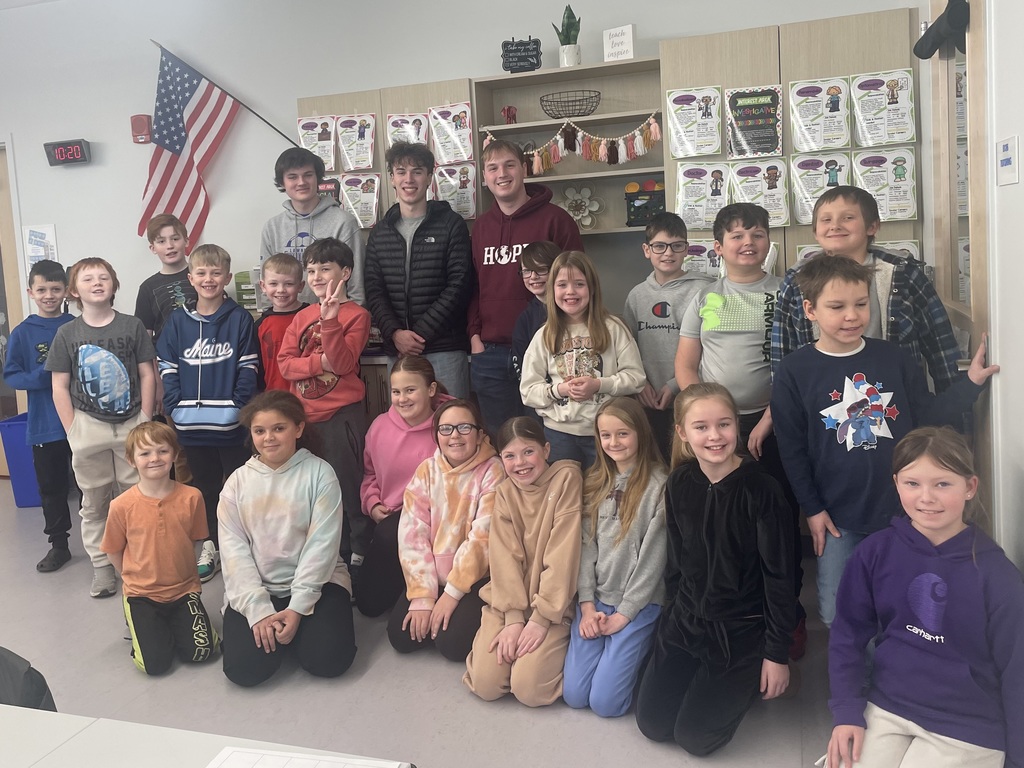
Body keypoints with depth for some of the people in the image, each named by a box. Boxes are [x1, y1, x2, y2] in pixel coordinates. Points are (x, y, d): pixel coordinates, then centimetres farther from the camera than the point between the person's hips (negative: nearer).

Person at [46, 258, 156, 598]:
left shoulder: (132, 326, 0)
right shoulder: (67, 333, 1)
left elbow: (147, 375, 2)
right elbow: (60, 387, 2)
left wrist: (145, 422, -4)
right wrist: (73, 432, -3)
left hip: (131, 426, 0)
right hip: (89, 427, 1)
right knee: (94, 503, 9)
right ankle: (102, 566, 21)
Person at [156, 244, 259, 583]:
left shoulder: (240, 319, -3)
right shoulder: (178, 320, 4)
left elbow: (248, 369, -6)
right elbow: (167, 368, 4)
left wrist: (238, 408, -14)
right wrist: (175, 408, -6)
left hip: (231, 424, -3)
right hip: (192, 423, 3)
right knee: (204, 485, 16)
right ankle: (211, 545, 29)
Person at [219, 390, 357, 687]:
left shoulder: (319, 473, -5)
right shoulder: (238, 482, 2)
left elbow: (322, 543, -10)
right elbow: (233, 550, -3)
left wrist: (297, 608, -17)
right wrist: (258, 610, -15)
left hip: (317, 581, -1)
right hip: (255, 588, 2)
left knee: (328, 659, -21)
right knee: (244, 668, -19)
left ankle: (299, 621, 11)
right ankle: (267, 623, 13)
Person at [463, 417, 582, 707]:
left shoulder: (566, 478, -10)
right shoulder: (505, 492, 5)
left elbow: (562, 554, -14)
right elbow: (505, 557, -4)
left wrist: (541, 618, -16)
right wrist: (514, 617, -14)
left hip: (552, 604, -4)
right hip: (507, 601, 4)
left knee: (529, 688, -18)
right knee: (486, 684, -10)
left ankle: (553, 647, 12)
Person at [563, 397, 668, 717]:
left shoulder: (659, 484, -12)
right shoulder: (596, 481, 6)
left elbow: (653, 556, -12)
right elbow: (587, 545, 3)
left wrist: (624, 614, -10)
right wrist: (587, 605, -5)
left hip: (639, 603, -5)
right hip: (596, 599, 5)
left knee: (605, 701, -8)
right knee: (573, 695, -1)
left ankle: (639, 649, 18)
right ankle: (616, 648, 25)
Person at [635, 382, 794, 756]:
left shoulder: (761, 489, -20)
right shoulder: (679, 484, -6)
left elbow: (778, 575, -14)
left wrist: (777, 653, -11)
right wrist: (675, 611, 11)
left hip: (742, 629, -4)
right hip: (685, 619, 5)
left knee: (694, 736, -2)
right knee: (652, 724, 5)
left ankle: (747, 681, 22)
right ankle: (706, 679, 30)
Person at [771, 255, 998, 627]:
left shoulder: (893, 357, -1)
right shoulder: (795, 371, -9)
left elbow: (927, 414, 8)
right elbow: (792, 449, -5)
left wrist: (971, 382, -4)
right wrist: (812, 509, -5)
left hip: (900, 507, 2)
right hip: (838, 515, -2)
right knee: (836, 614, 5)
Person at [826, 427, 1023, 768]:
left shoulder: (995, 574, -13)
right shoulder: (876, 550, -7)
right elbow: (849, 631, 1)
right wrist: (847, 710, -6)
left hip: (968, 727, -2)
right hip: (885, 707, 2)